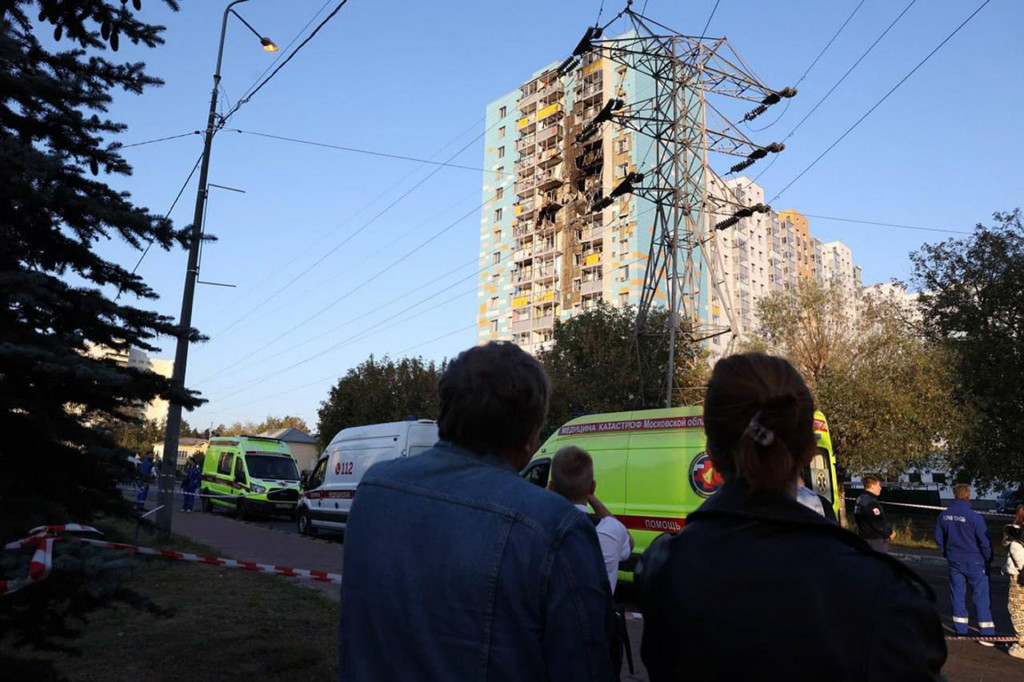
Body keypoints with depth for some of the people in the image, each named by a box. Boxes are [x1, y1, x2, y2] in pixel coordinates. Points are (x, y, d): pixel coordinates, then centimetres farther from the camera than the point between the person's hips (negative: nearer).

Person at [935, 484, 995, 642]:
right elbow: (984, 541, -11)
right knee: (981, 596, 2)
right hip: (974, 562, -4)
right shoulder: (974, 517, -18)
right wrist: (988, 559, 4)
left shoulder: (943, 516, 0)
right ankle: (987, 634, 3)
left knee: (958, 596, 11)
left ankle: (960, 631, 16)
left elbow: (939, 539, 10)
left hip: (954, 562, 5)